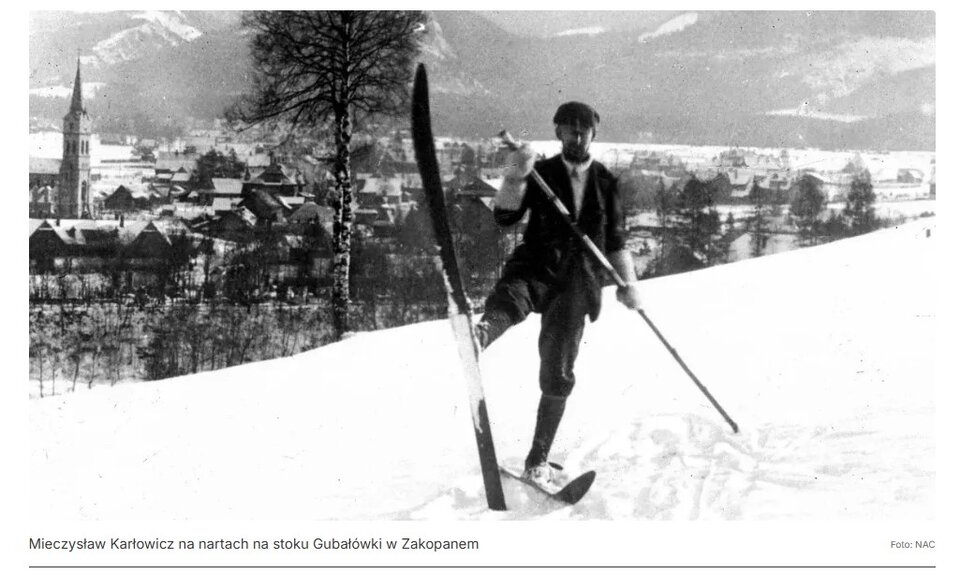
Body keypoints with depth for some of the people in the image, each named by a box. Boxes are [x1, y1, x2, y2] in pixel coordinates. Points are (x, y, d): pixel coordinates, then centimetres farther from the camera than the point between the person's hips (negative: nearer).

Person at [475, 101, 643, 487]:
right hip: (536, 267, -1)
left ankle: (538, 461, 10)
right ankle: (482, 332, -71)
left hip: (577, 282, 1)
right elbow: (505, 217, -5)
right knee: (510, 297, -39)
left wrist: (628, 282, 12)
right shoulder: (542, 173, 8)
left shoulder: (605, 182, 15)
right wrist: (514, 179, -21)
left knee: (558, 375, -1)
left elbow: (615, 239, 22)